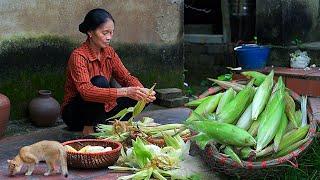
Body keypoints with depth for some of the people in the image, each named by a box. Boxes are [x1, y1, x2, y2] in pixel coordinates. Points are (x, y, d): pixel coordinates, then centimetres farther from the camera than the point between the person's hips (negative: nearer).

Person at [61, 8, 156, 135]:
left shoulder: (109, 52, 0)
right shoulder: (78, 56, -21)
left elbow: (126, 77, -1)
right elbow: (86, 91, -35)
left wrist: (143, 91, -24)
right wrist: (125, 92, -44)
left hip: (101, 109, 6)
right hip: (75, 113, -6)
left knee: (140, 97, -8)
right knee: (100, 82, -34)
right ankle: (89, 129, -19)